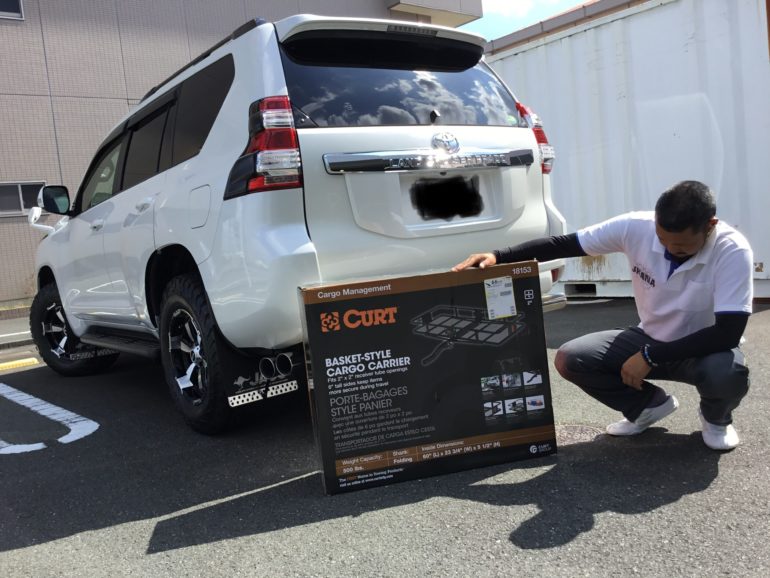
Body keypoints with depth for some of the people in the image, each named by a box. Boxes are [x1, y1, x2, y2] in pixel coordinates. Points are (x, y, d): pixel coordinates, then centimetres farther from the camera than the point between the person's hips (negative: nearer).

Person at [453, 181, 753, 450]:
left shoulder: (733, 252, -28)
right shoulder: (637, 227, -21)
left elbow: (728, 333, -30)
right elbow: (563, 244, -16)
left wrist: (650, 357, -31)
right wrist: (497, 256, -27)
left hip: (704, 348, -3)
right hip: (648, 339, 3)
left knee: (729, 373, -38)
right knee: (569, 359, -19)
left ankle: (715, 417, 3)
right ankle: (649, 404, 8)